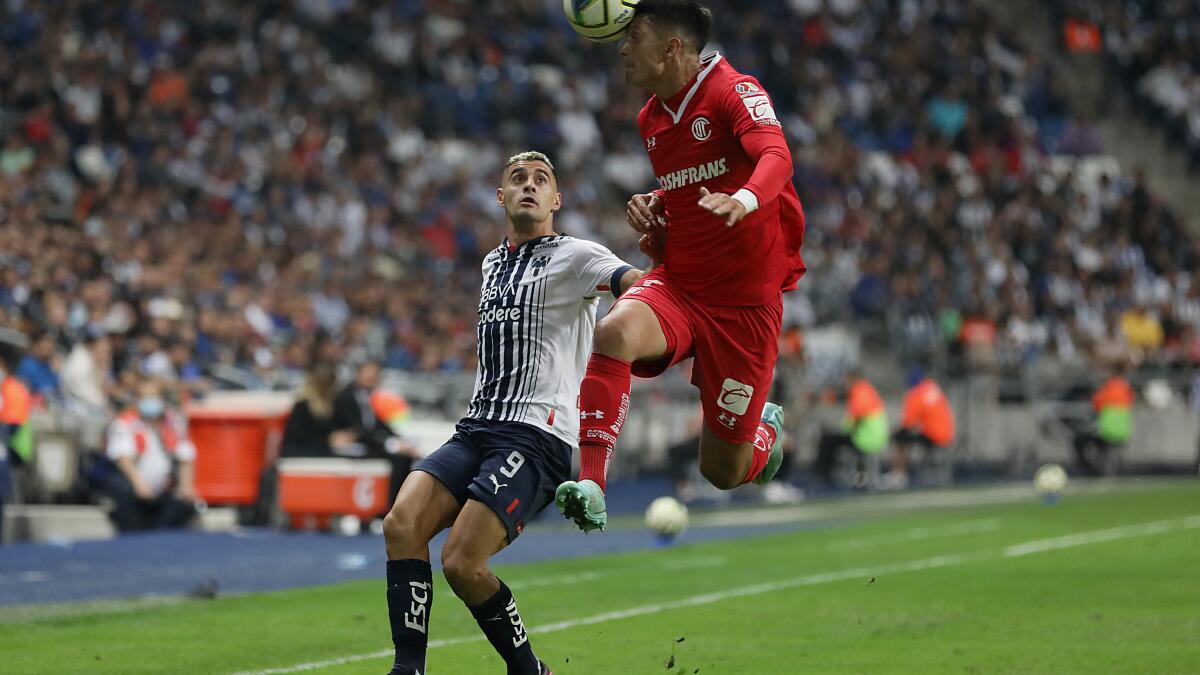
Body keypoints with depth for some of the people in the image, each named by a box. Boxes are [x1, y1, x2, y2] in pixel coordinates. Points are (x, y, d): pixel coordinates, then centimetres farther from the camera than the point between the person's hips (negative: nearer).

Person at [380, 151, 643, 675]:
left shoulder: (573, 256, 0)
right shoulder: (492, 264, 23)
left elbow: (646, 287, -17)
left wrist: (653, 237, -38)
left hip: (535, 436, -7)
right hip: (476, 429, 7)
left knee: (462, 563, -19)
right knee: (401, 524, -18)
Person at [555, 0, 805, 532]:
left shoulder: (735, 92, -13)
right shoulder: (651, 119, 10)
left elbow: (776, 158, -32)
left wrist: (743, 200, -54)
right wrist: (654, 208, 4)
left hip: (747, 299, -5)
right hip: (678, 285, 5)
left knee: (724, 472, 1)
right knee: (614, 333, -32)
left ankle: (765, 432, 38)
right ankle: (591, 489, -35)